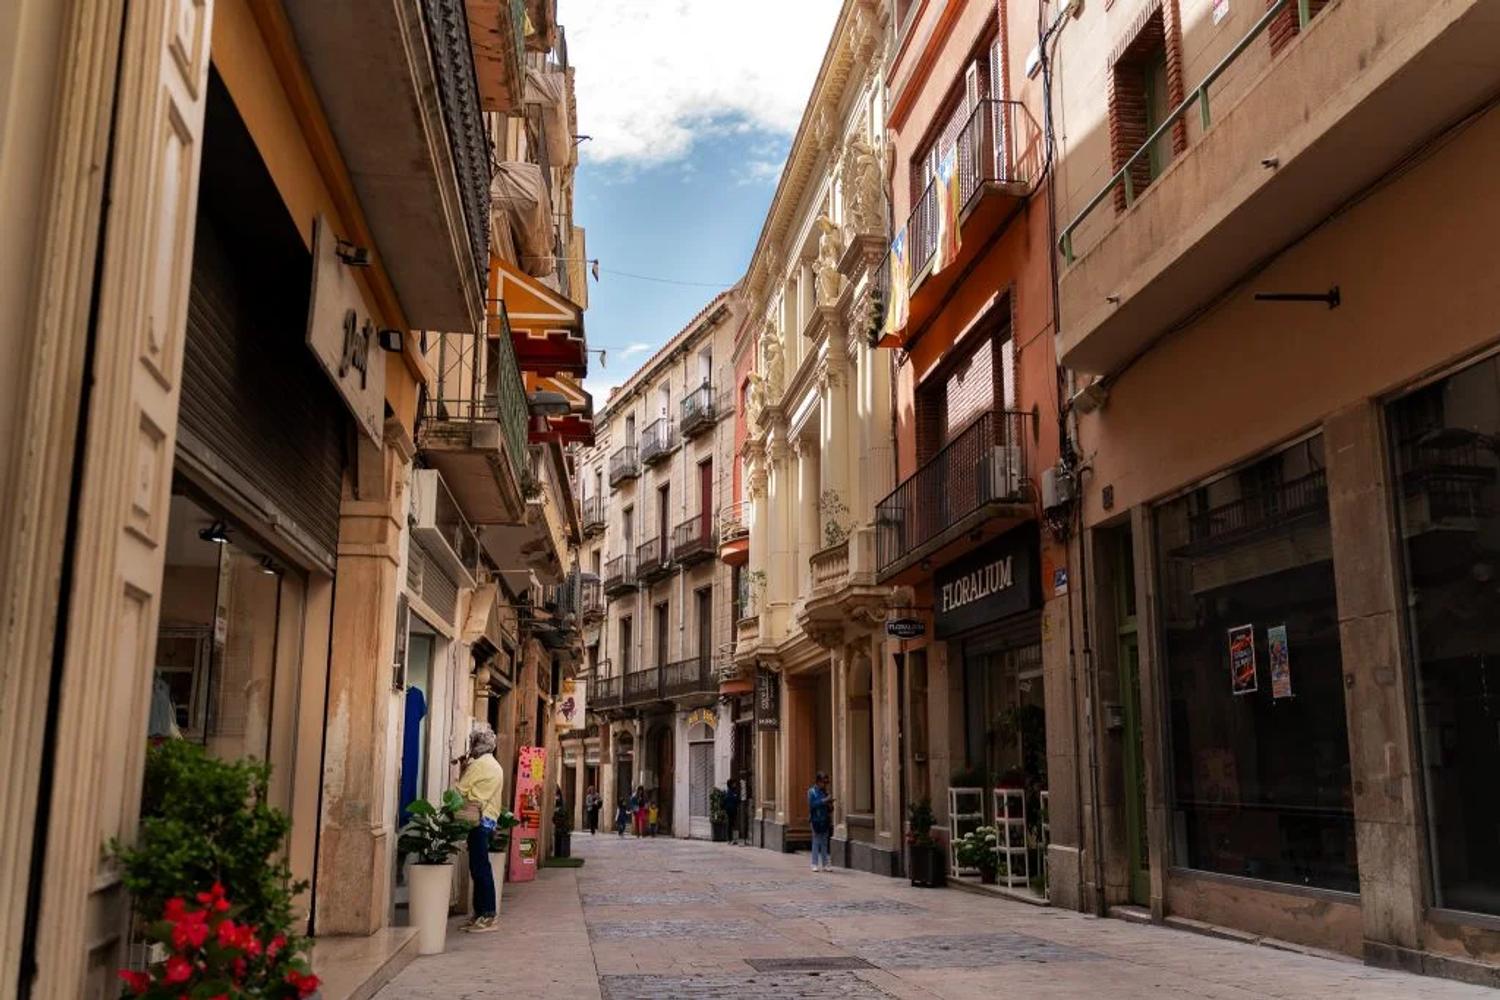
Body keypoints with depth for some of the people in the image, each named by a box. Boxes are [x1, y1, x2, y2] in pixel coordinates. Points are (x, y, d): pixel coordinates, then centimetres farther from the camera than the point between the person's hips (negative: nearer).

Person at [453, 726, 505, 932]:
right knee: (478, 868, 12)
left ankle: (488, 917, -8)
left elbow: (460, 790, -10)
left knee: (480, 868, -8)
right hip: (489, 819, 10)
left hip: (479, 820, -10)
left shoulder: (479, 764, -11)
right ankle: (480, 913, 14)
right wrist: (467, 768, 12)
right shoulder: (495, 765, 19)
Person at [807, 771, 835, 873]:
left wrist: (830, 805, -7)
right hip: (816, 820, -5)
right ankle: (815, 864, 6)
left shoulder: (825, 792, 10)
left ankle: (825, 864, 12)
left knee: (824, 843, 8)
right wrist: (824, 801, -22)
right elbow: (812, 804, -18)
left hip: (825, 821, 5)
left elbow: (830, 809, 16)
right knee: (816, 842, -1)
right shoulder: (812, 792, -4)